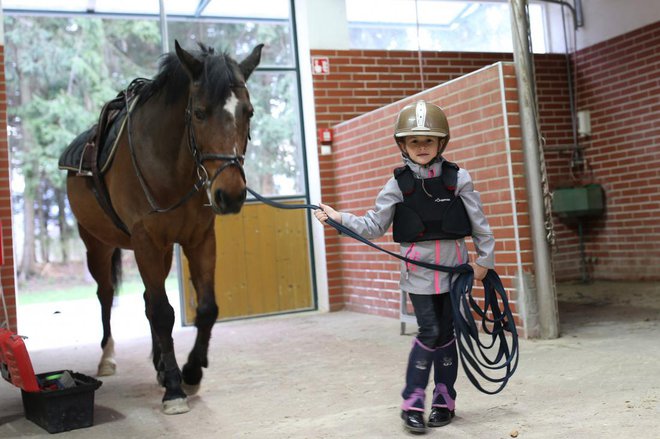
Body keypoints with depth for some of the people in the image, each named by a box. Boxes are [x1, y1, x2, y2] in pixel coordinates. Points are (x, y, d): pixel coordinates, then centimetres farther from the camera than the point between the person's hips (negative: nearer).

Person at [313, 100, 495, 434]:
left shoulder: (458, 178, -3)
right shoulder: (398, 184, -3)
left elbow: (479, 222, 3)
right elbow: (374, 227, -3)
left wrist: (484, 259, 5)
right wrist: (340, 218, -15)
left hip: (453, 268, 1)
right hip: (418, 272, -1)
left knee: (446, 334, 8)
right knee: (429, 333, -6)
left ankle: (444, 400, 21)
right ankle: (412, 402, 7)